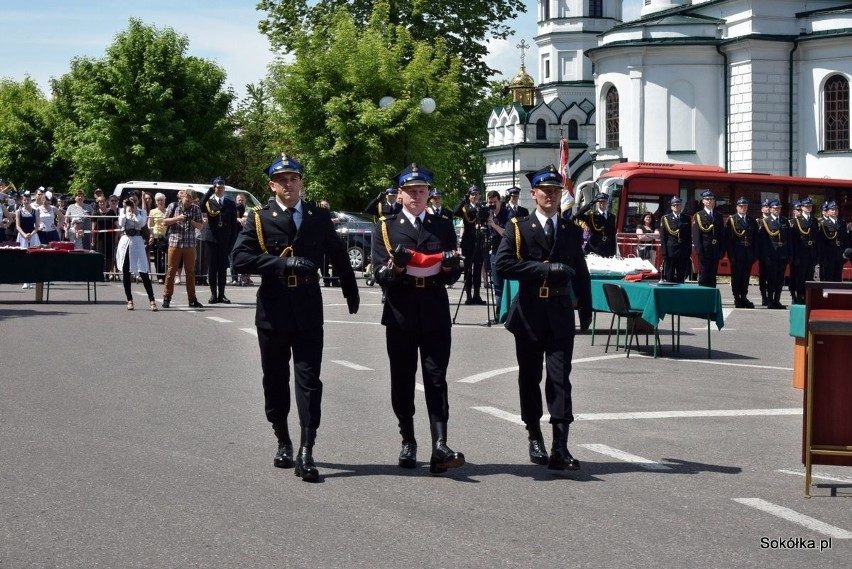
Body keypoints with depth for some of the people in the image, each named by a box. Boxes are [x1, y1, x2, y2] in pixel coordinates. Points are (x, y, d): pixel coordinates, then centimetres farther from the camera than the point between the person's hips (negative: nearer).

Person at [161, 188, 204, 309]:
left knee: (190, 272, 4)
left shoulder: (196, 209, 6)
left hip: (190, 244, 2)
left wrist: (192, 222, -13)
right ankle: (166, 298, 5)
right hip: (174, 243, -2)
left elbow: (200, 226, 7)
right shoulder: (173, 206, 3)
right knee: (171, 271, -1)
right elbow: (165, 222, 2)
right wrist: (177, 218, -13)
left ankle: (192, 299, 8)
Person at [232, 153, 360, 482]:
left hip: (308, 309, 0)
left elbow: (338, 256, 18)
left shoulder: (319, 217, 6)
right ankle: (283, 443, 27)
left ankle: (306, 452, -10)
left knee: (309, 379, -7)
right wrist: (282, 263, -21)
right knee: (275, 379, 10)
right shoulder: (259, 218, 0)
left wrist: (352, 294, 23)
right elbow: (240, 258, -12)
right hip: (273, 309, 0)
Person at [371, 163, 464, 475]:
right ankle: (408, 442, 22)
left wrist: (449, 264, -14)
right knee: (402, 379, 8)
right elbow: (381, 276, -2)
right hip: (400, 314, 0)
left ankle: (440, 448, -16)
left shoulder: (443, 227, 10)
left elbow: (453, 276, 8)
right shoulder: (385, 228, 5)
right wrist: (398, 264, -22)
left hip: (435, 314, 0)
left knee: (436, 379, -7)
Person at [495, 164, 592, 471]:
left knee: (560, 379, -9)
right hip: (529, 314, -1)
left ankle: (560, 447, -13)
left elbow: (581, 273, 17)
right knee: (530, 378, 10)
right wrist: (545, 269, -18)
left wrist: (585, 309, 13)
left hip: (560, 315, 1)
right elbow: (503, 264, -13)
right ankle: (535, 437, 26)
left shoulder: (572, 231, 11)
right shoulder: (518, 228, 1)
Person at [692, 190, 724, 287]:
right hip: (704, 249, -4)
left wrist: (721, 250, 3)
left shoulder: (718, 216, 14)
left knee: (712, 276, 5)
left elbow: (722, 234, 12)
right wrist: (699, 250, -14)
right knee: (703, 276, -2)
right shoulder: (698, 216, 2)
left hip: (715, 250, 4)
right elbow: (696, 235, -5)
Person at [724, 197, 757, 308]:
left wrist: (754, 254, 3)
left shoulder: (752, 221, 12)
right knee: (736, 277, 0)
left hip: (748, 255, 3)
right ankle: (737, 299, 6)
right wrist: (731, 255, -11)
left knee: (746, 277, 5)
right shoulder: (731, 220, 2)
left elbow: (755, 239, 11)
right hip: (736, 254, -3)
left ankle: (744, 297, 12)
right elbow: (728, 238, -4)